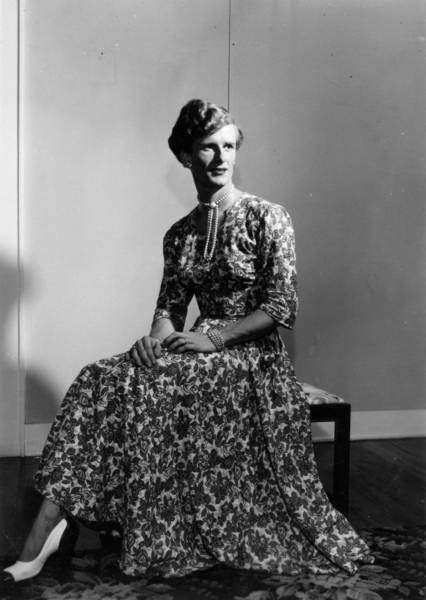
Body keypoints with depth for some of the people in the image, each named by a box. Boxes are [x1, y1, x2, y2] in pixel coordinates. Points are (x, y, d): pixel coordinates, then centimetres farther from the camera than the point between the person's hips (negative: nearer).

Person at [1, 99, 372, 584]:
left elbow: (281, 306, -10)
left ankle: (46, 536, -24)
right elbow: (170, 307, 11)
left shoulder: (266, 218, -4)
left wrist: (213, 338, -18)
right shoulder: (179, 234, 12)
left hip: (253, 355, -5)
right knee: (101, 379, -21)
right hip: (203, 350, 5)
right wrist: (155, 339, -12)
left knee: (145, 388, -29)